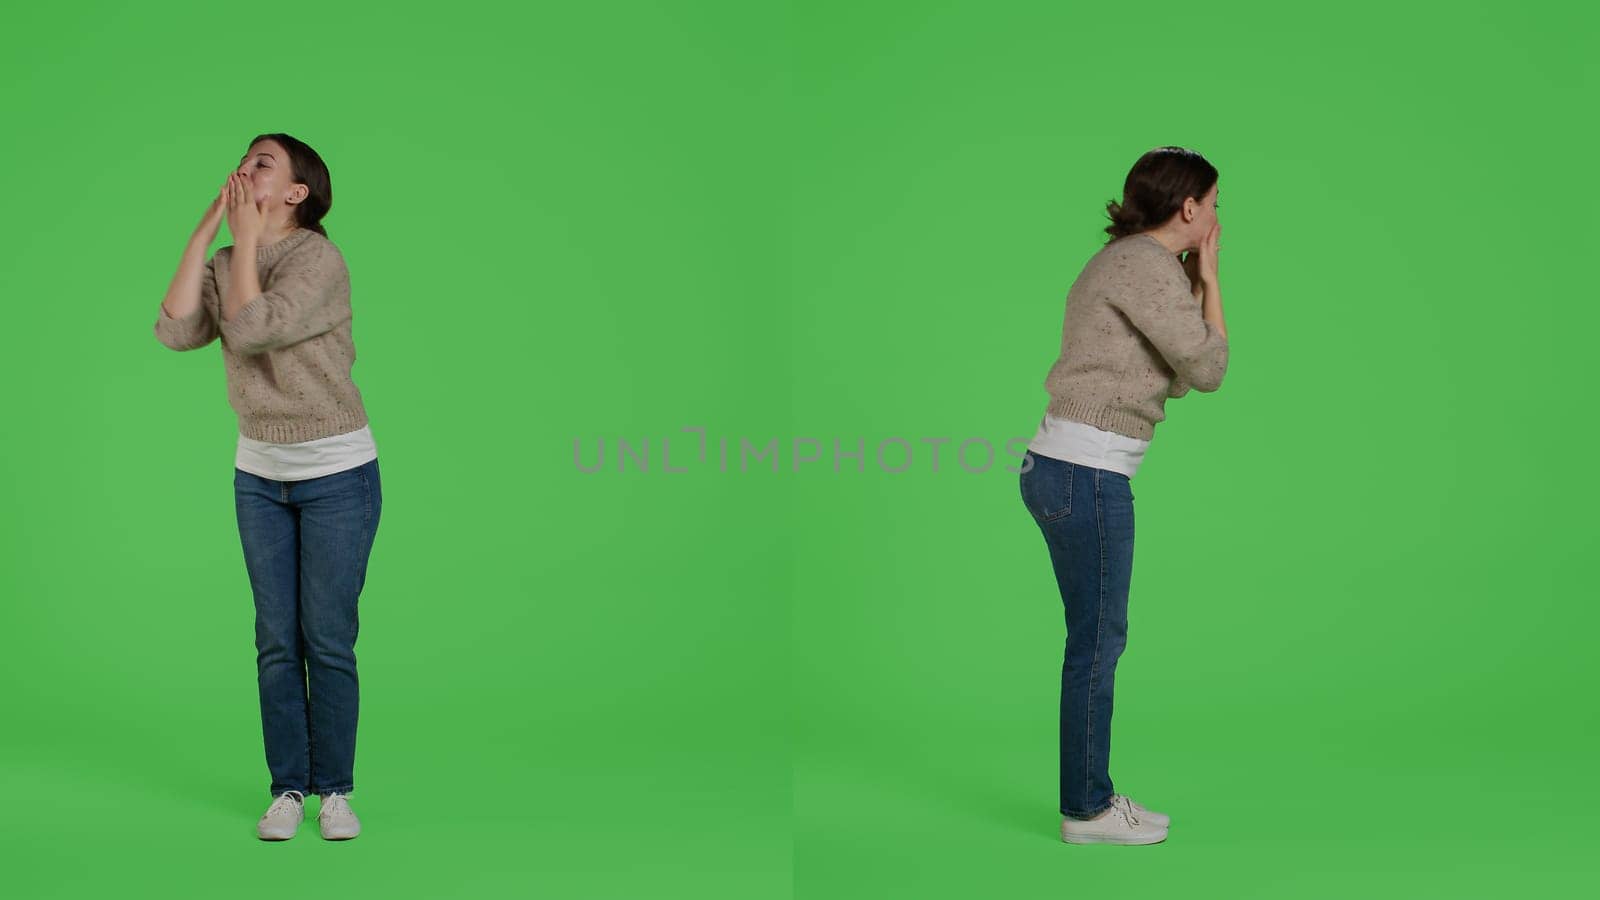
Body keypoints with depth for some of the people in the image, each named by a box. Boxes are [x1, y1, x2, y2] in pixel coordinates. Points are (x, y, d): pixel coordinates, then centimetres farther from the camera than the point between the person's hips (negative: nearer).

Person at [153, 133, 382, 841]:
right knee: (276, 640, 6)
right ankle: (287, 789, 14)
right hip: (259, 473, 5)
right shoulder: (224, 266, 6)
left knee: (328, 640, -1)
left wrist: (246, 236, -17)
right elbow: (175, 331, -11)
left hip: (337, 473, -5)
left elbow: (251, 329, -26)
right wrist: (205, 230, -10)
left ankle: (333, 789, 11)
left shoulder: (319, 259, -14)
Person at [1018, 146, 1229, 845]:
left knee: (1095, 638, 15)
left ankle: (1092, 793, 24)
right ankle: (1087, 810, 9)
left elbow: (1174, 377, 19)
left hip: (1063, 467, 10)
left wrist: (1195, 284, 16)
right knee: (1098, 639, -1)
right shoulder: (1147, 264, -11)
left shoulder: (1123, 261, 19)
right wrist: (1208, 279, 1)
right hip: (1086, 473, -10)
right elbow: (1207, 369, -9)